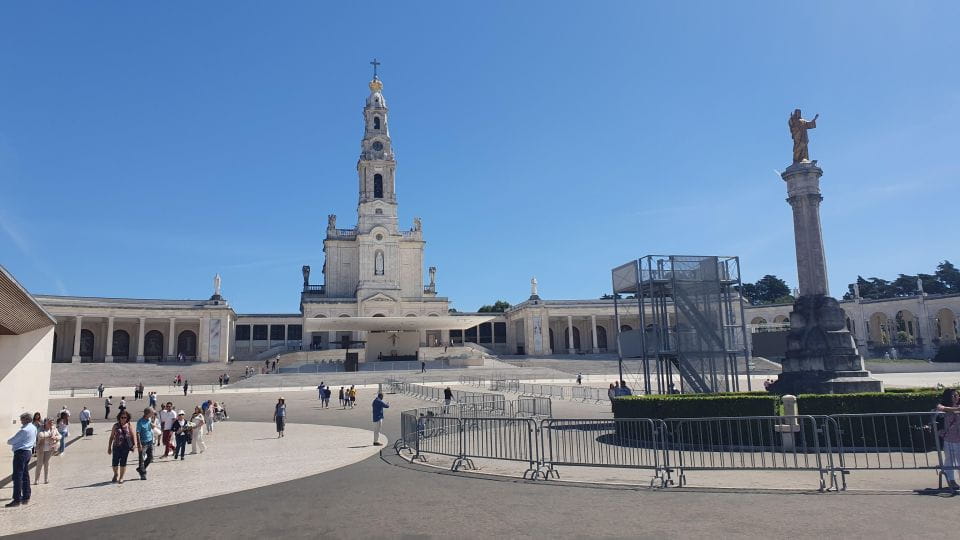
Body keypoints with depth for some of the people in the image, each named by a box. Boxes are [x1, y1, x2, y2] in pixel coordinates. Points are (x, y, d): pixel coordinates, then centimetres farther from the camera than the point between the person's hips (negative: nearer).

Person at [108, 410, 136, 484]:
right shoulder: (116, 426, 8)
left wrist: (135, 444, -11)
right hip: (116, 446, 1)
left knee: (123, 462, 2)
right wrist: (109, 447, 10)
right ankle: (116, 475, 28)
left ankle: (121, 478, 16)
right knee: (114, 463, -1)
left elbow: (133, 435, 3)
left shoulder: (129, 426, 5)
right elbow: (111, 437, 12)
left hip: (125, 447, -1)